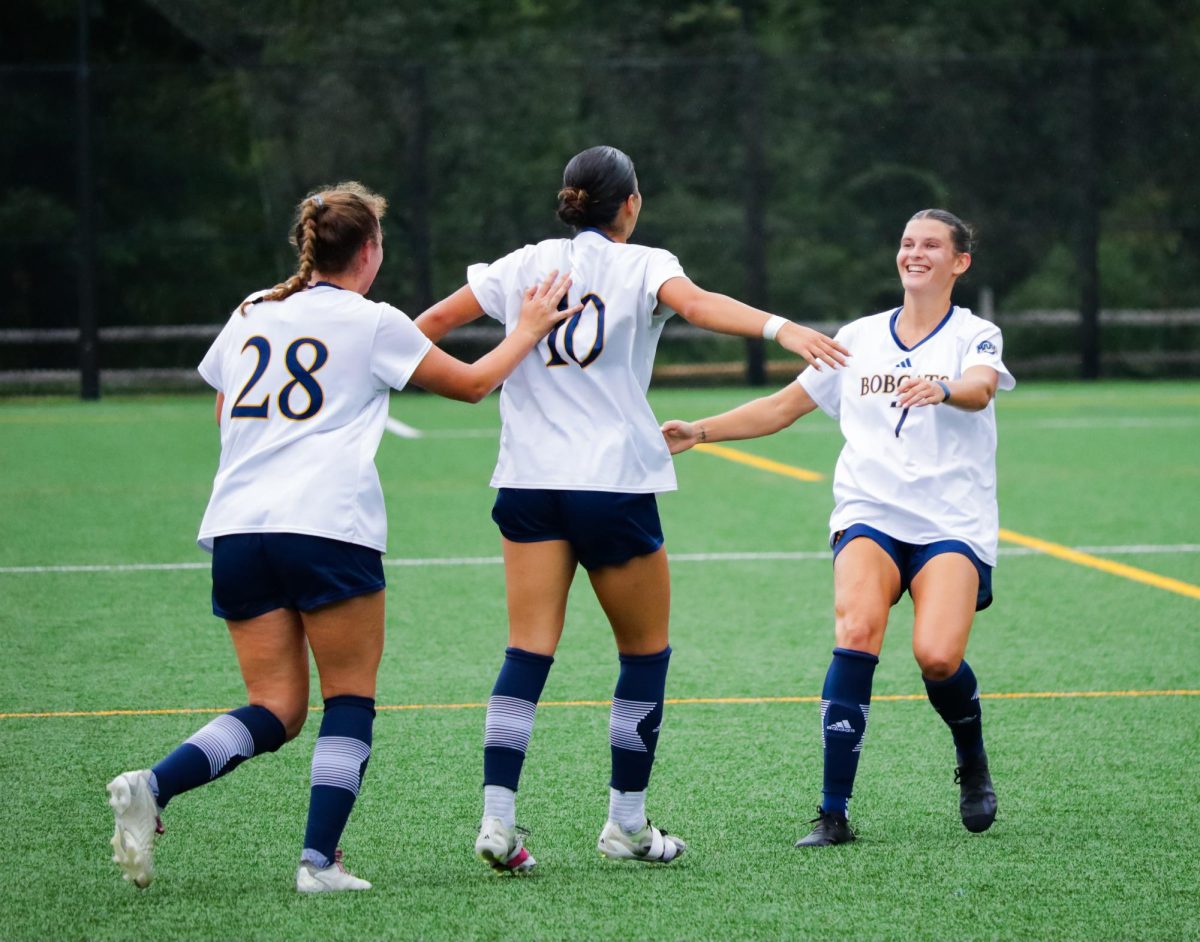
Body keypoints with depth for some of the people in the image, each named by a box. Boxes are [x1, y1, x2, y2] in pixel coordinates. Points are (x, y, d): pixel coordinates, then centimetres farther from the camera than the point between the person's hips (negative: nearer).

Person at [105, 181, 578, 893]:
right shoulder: (374, 323, 3)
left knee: (276, 710, 7)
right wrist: (529, 330, 27)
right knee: (351, 702, 5)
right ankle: (320, 861, -6)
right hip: (329, 527, -5)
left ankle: (150, 787, -14)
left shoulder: (250, 315, 16)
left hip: (236, 527, 5)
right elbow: (472, 383, 14)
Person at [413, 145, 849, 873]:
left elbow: (428, 327, 14)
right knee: (646, 650, 11)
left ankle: (498, 817, -15)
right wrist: (781, 328, -35)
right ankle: (626, 824, 14)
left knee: (528, 651, 0)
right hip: (614, 485, -4)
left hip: (529, 484, 4)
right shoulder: (642, 265, -1)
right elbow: (697, 304, -22)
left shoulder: (524, 266, 11)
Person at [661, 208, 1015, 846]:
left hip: (952, 524, -2)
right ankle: (833, 812, -24)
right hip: (869, 516, 2)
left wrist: (941, 388, -42)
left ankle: (972, 764, 12)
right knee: (857, 632, -25)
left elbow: (981, 387, -19)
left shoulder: (975, 336, 5)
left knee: (937, 656, -23)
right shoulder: (859, 339, 17)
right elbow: (784, 406, 22)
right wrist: (699, 431, 11)